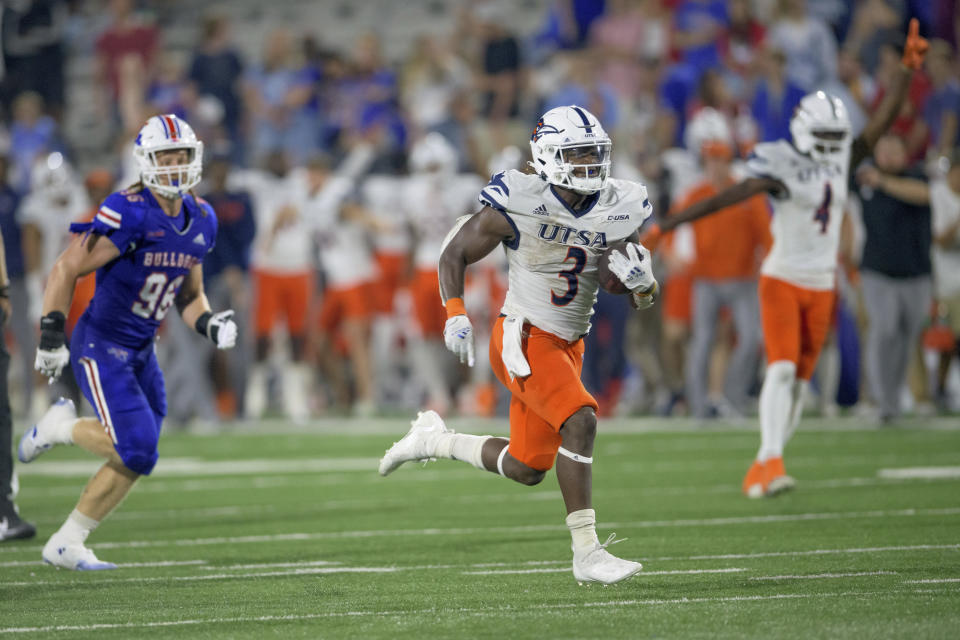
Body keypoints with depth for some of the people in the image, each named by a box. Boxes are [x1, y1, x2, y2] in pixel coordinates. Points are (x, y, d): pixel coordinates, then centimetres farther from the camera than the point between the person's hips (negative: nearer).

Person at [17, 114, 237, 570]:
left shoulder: (200, 221, 5)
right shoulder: (128, 214, -20)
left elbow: (190, 294, 17)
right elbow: (66, 270, -15)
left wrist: (209, 323, -4)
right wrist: (51, 334, -20)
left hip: (141, 352, 8)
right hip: (101, 345, -8)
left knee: (134, 454, 6)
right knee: (136, 451, -17)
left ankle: (66, 544, 17)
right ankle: (61, 428, 9)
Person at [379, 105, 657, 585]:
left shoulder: (617, 210, -1)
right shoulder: (518, 206, -16)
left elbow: (641, 295, 11)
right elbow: (454, 254, -4)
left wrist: (640, 279, -13)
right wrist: (455, 315, -17)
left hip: (568, 345, 7)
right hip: (523, 340, -7)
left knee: (527, 469, 11)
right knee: (579, 421, -26)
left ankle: (435, 440, 36)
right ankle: (586, 553, -24)